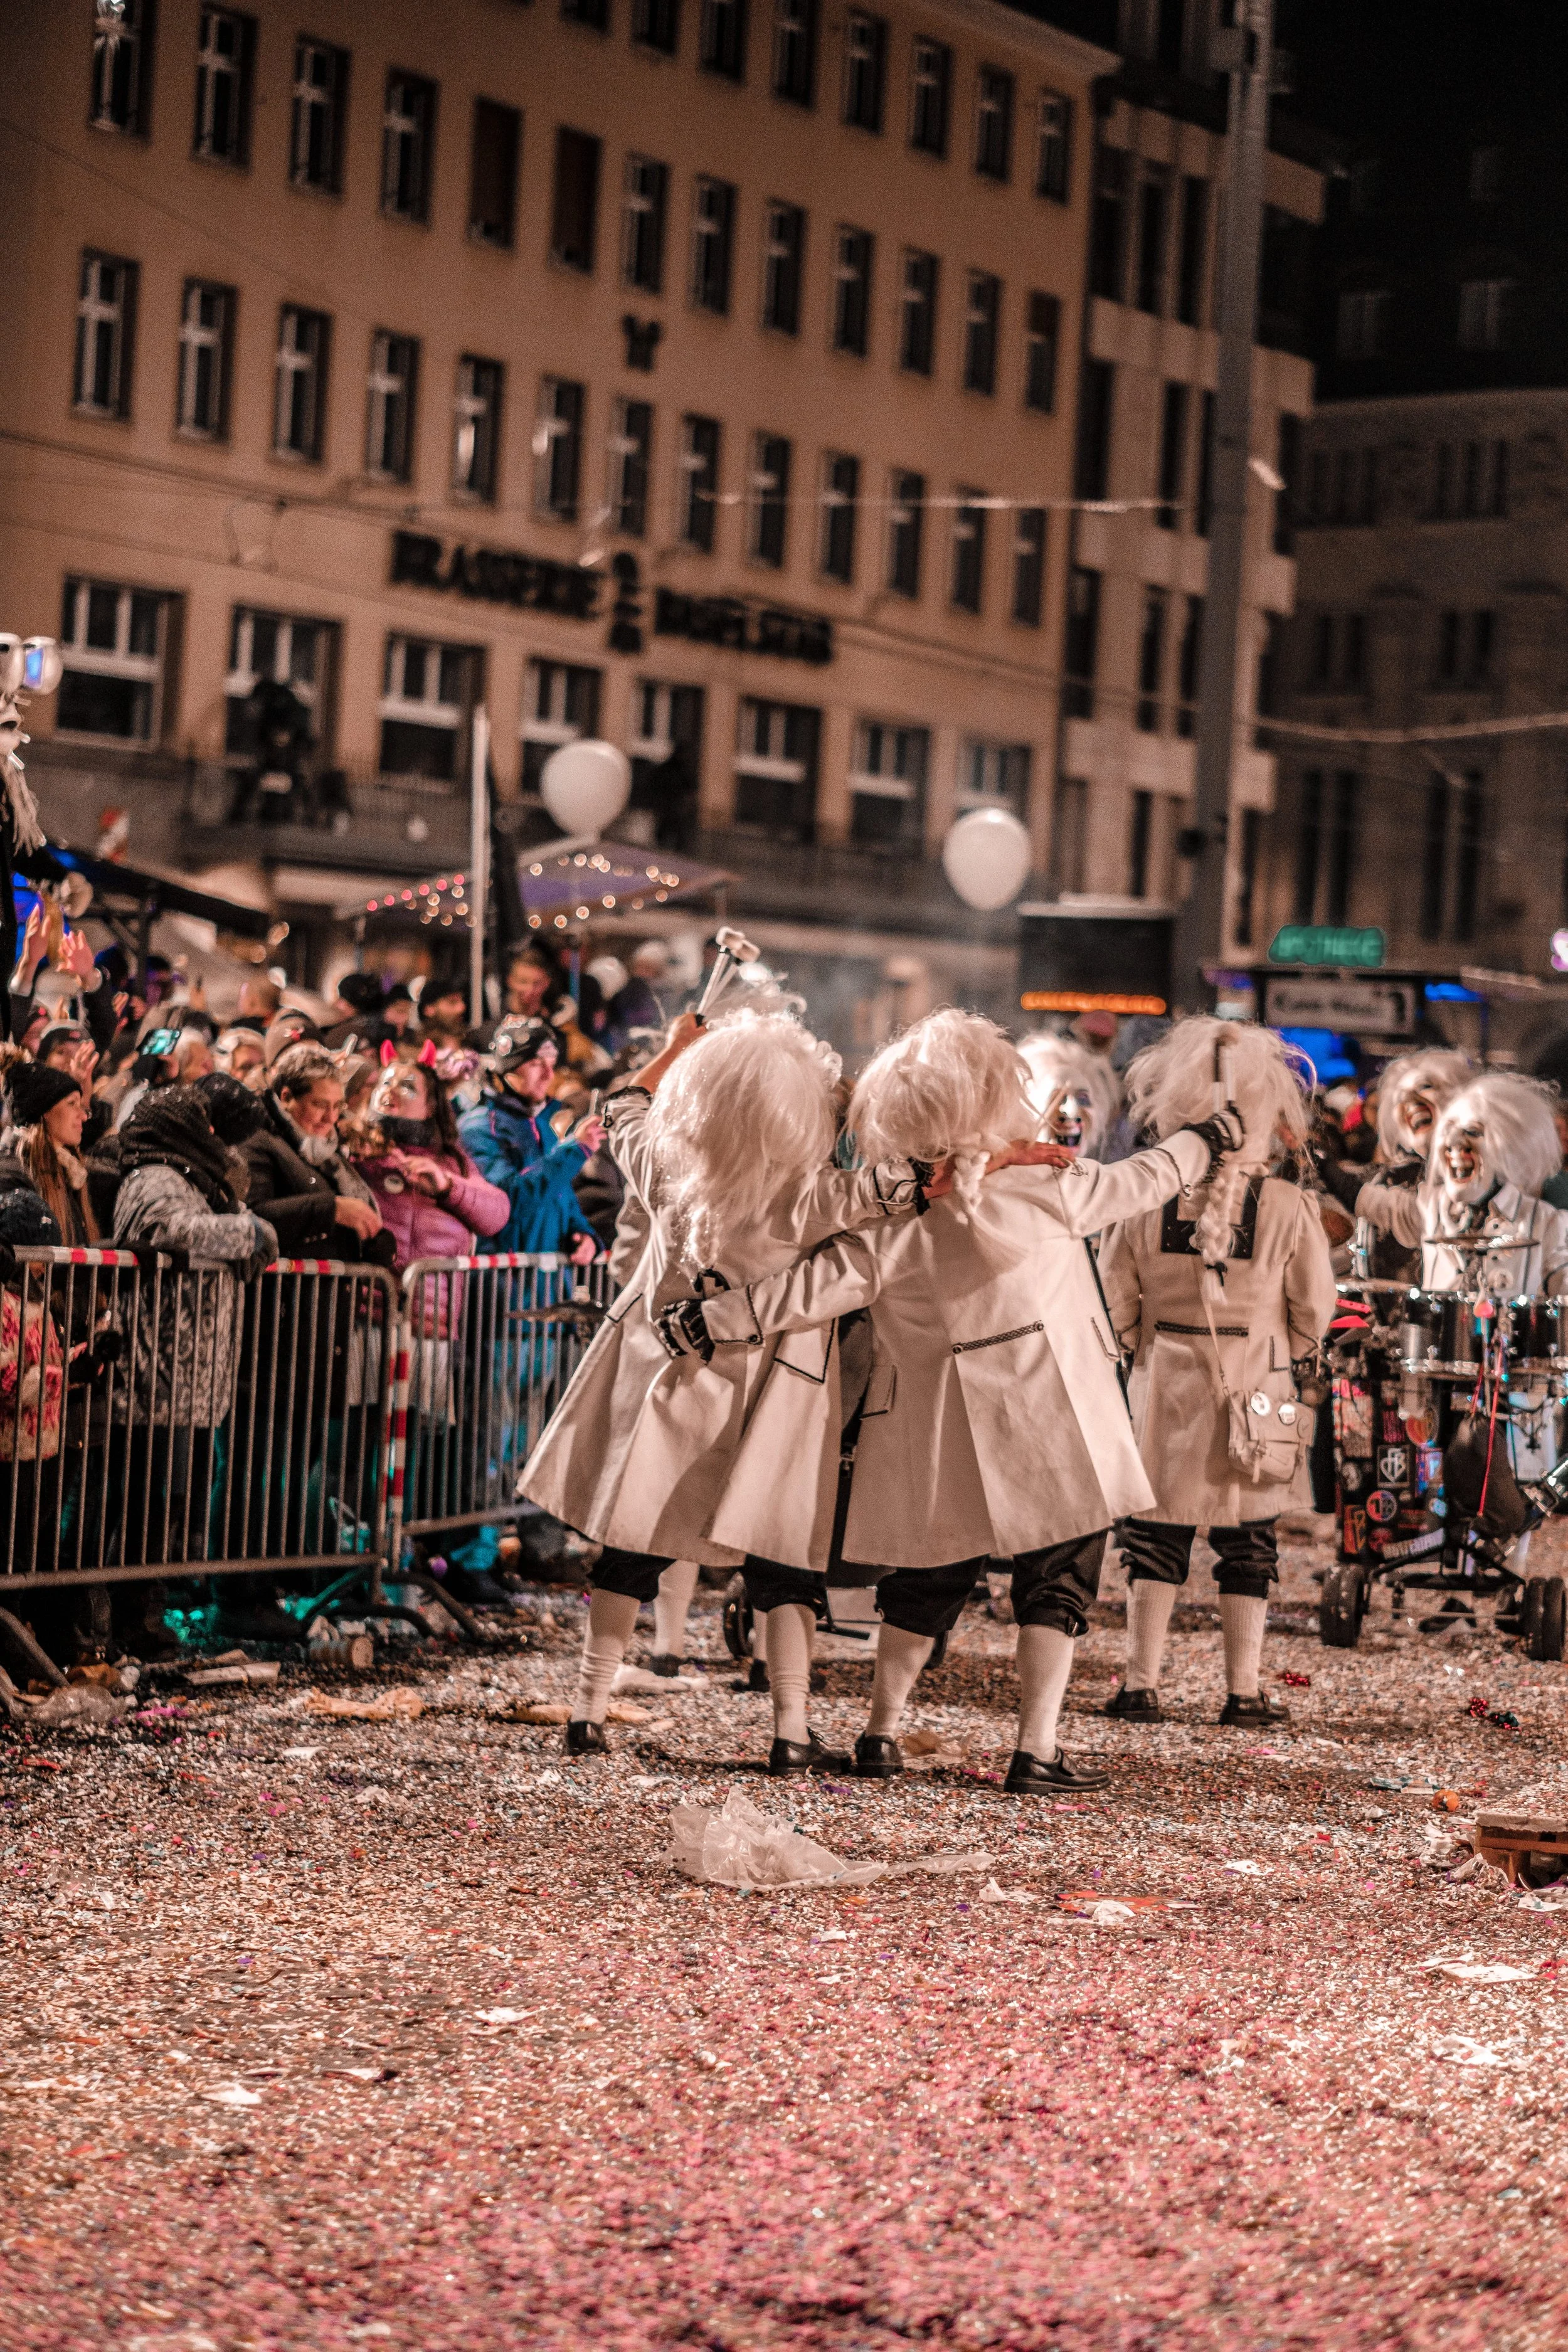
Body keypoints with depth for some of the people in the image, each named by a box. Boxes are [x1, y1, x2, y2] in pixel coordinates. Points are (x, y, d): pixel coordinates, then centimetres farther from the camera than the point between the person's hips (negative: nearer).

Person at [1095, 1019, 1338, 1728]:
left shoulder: (1148, 1199, -10)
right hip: (1257, 1395, -1)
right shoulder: (1288, 1206, -13)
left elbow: (1115, 1297, -2)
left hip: (1167, 1385, 1)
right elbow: (1313, 1308, -4)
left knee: (1155, 1536, 11)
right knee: (1248, 1546, 10)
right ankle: (1245, 1690, 13)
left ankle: (1142, 1683, 11)